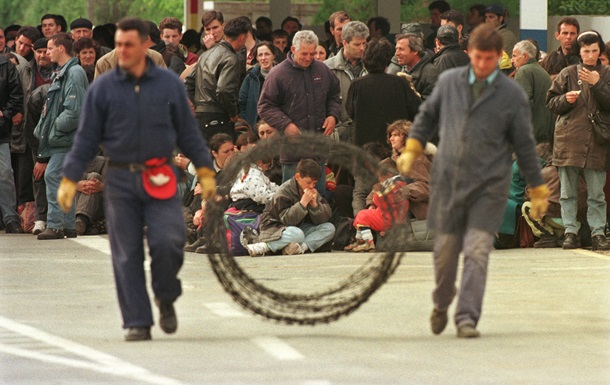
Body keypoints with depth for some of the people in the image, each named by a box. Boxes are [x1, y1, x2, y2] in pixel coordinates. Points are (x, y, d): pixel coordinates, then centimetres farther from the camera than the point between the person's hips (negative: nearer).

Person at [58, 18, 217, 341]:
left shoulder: (169, 85, 5)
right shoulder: (102, 89, 3)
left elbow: (188, 133, 12)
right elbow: (86, 139, 5)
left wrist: (205, 171, 8)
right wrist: (69, 180, -1)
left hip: (160, 180, 0)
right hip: (120, 180, 0)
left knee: (167, 242, -15)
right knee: (127, 254, -1)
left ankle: (166, 298, 12)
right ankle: (137, 322, 5)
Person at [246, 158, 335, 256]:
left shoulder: (312, 192, 3)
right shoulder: (284, 192, -17)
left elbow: (324, 218, -2)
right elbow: (287, 220, -26)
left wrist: (314, 204, -20)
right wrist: (303, 203, -32)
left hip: (299, 228, 7)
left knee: (329, 228, -10)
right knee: (297, 234, -40)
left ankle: (302, 246, -31)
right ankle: (264, 246, -29)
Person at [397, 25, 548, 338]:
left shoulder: (512, 96, 0)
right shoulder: (448, 82, 6)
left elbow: (524, 145, 5)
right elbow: (427, 116, 20)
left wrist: (537, 189, 8)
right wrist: (411, 150, 7)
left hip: (488, 186, -2)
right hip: (447, 182, 2)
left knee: (477, 253, -12)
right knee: (445, 251, 7)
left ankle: (467, 318, -11)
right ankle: (441, 304, 32)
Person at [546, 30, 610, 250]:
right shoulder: (567, 74, 10)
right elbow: (551, 102, 11)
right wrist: (565, 99, -9)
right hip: (569, 140, 1)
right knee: (568, 192, 3)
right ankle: (571, 231, 8)